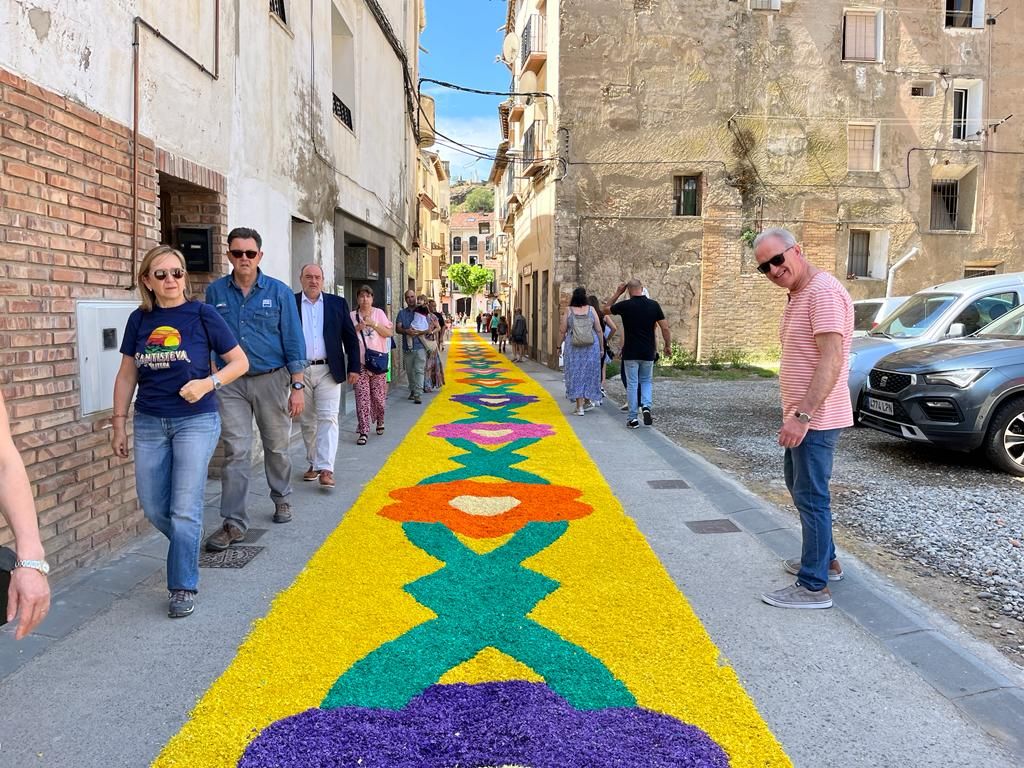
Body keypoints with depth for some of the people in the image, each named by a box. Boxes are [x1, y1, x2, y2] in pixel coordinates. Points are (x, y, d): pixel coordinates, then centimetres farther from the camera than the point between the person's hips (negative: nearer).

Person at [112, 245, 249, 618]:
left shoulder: (202, 314, -7)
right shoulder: (139, 319, 4)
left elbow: (240, 361, -4)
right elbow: (127, 376, 11)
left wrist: (208, 382, -20)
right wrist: (119, 424, 10)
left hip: (196, 421, -4)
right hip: (149, 423, 4)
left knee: (184, 510, -2)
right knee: (153, 509, 11)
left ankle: (183, 587, 13)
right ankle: (189, 548, 39)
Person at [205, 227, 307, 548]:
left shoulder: (279, 292, -3)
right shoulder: (215, 291, 2)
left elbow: (293, 341, -3)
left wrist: (297, 387, -7)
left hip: (271, 380, -1)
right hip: (231, 383, 1)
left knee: (276, 446, 12)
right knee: (236, 452, -2)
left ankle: (282, 499, 35)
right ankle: (234, 523, 3)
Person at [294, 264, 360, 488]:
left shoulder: (337, 303, 6)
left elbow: (350, 337, 7)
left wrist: (354, 367, 1)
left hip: (328, 371, -1)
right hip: (300, 371, 1)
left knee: (328, 418, -7)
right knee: (307, 420, 11)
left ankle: (326, 469, -9)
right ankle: (313, 463, 24)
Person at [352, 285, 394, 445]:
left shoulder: (379, 313, 7)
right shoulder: (352, 316, 6)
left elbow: (390, 333, 0)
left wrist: (374, 324, -12)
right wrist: (357, 328, -11)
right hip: (360, 362, 0)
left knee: (378, 395, 5)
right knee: (362, 397, -6)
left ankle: (379, 421, 31)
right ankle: (363, 432, -4)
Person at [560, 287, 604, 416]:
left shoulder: (568, 311, -4)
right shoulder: (591, 309, -1)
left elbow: (563, 331, -3)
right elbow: (599, 330, 1)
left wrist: (560, 346, 10)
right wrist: (601, 347, 11)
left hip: (573, 347, -1)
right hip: (591, 347, 1)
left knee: (575, 374, 5)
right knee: (589, 372, 16)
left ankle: (580, 406, 2)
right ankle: (588, 400, 27)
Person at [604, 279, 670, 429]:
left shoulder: (625, 305, -9)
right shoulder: (654, 305, -4)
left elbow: (606, 309, 10)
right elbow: (665, 328, -3)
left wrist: (617, 293, 11)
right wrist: (668, 345, 9)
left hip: (630, 353, -2)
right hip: (648, 353, 2)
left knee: (632, 384, 5)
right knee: (646, 381, 19)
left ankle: (632, 418, 6)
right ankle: (646, 407, -3)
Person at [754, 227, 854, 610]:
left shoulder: (823, 292, -19)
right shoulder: (797, 296, 14)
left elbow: (831, 361, -27)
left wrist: (804, 414, -31)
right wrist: (797, 411, 15)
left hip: (816, 419, -11)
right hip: (802, 416, 11)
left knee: (811, 497, -4)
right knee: (798, 484, 22)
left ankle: (814, 586, 5)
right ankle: (825, 559, 37)